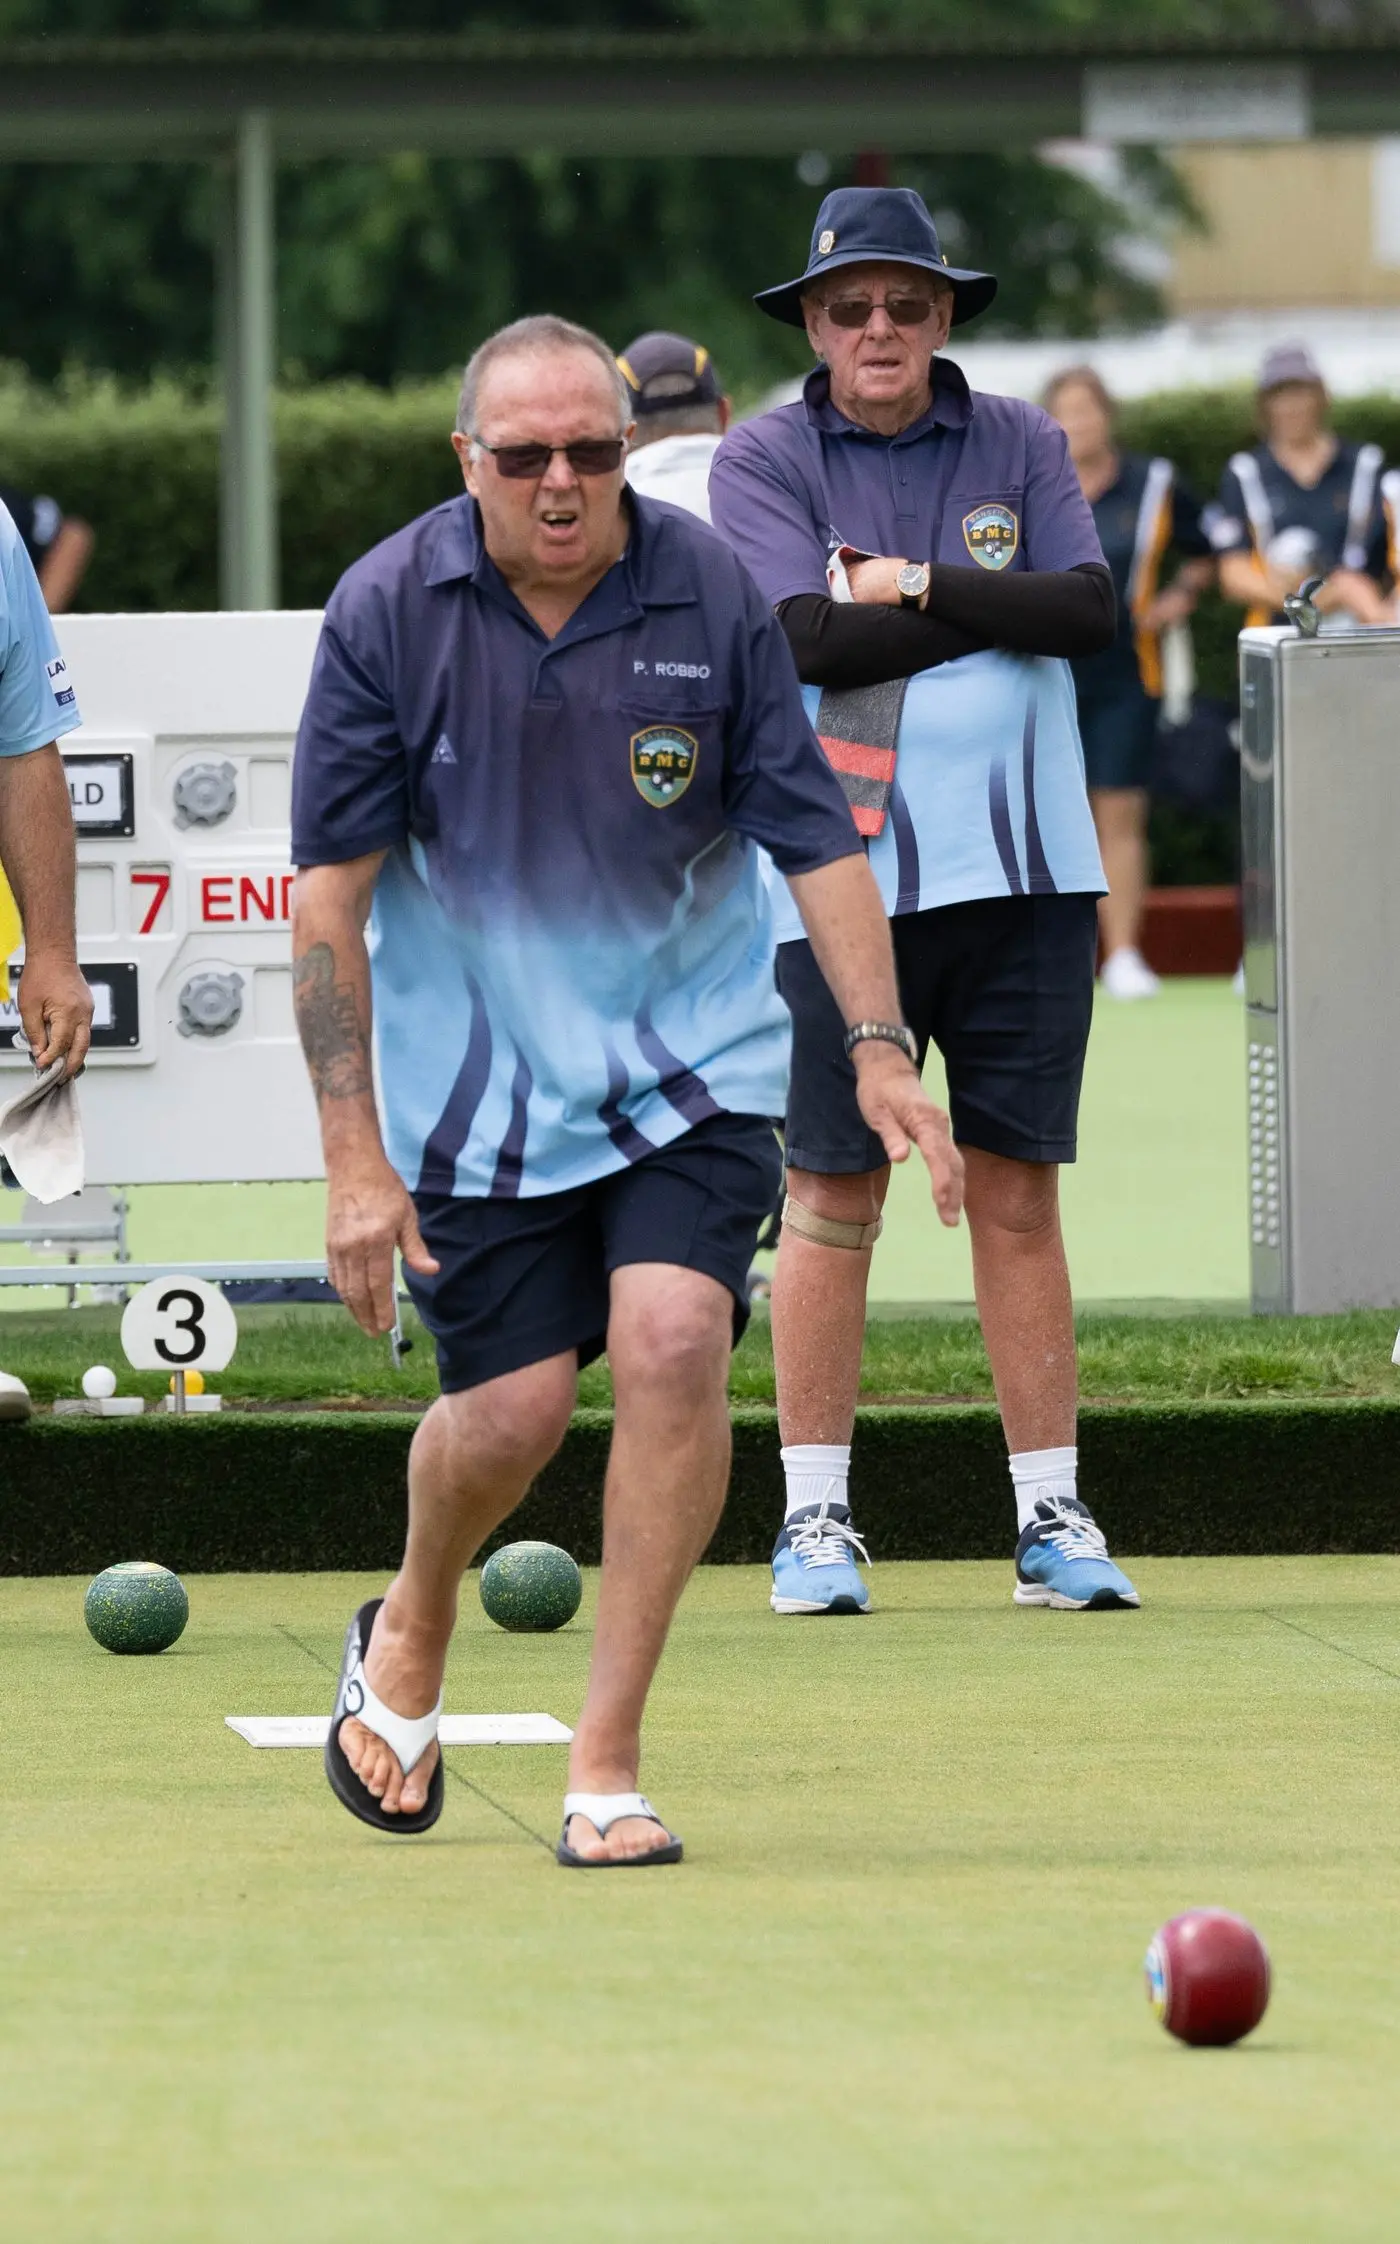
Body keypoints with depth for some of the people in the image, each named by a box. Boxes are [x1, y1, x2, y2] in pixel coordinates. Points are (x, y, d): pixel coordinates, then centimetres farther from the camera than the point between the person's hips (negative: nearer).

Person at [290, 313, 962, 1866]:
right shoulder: (387, 611, -12)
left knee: (672, 1339, -18)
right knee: (513, 1405, -3)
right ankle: (407, 1637, 33)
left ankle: (606, 1763, -8)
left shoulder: (710, 597, -9)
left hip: (691, 1063, 1)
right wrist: (354, 1160, -12)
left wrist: (877, 1046, -15)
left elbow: (814, 838, -2)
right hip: (477, 1080, 0)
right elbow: (330, 890, -9)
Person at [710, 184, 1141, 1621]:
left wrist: (922, 585, -10)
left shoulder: (1022, 447, 9)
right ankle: (813, 1517, 6)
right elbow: (809, 639, -13)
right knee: (834, 1191, -1)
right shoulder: (765, 463, 2)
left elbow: (1090, 610, -4)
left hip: (1024, 872, 2)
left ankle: (1050, 1516, 7)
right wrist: (1005, 612, -8)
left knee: (1017, 1190, 4)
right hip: (850, 878, -2)